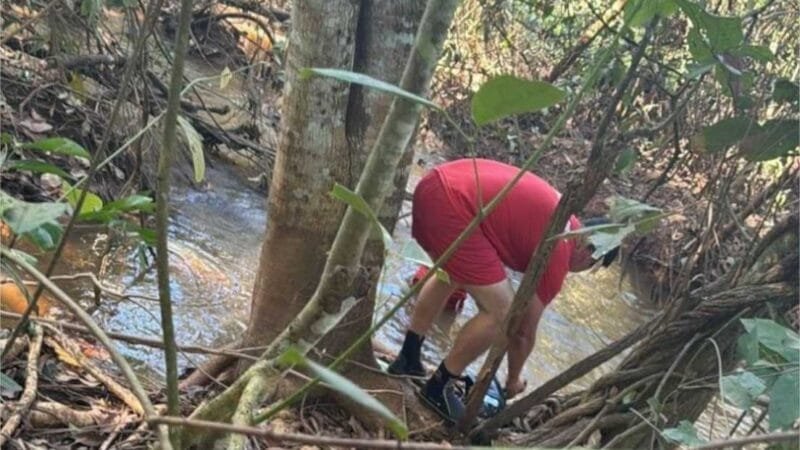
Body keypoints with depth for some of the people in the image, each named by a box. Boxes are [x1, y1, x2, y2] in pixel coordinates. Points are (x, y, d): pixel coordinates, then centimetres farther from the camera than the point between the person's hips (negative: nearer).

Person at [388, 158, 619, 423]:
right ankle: (438, 388, 14)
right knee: (502, 314, -1)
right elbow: (525, 330, 12)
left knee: (451, 275, 33)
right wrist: (513, 380, 28)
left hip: (435, 184, 10)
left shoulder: (561, 215, 25)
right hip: (453, 204, -10)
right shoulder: (558, 253, 3)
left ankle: (407, 359, 40)